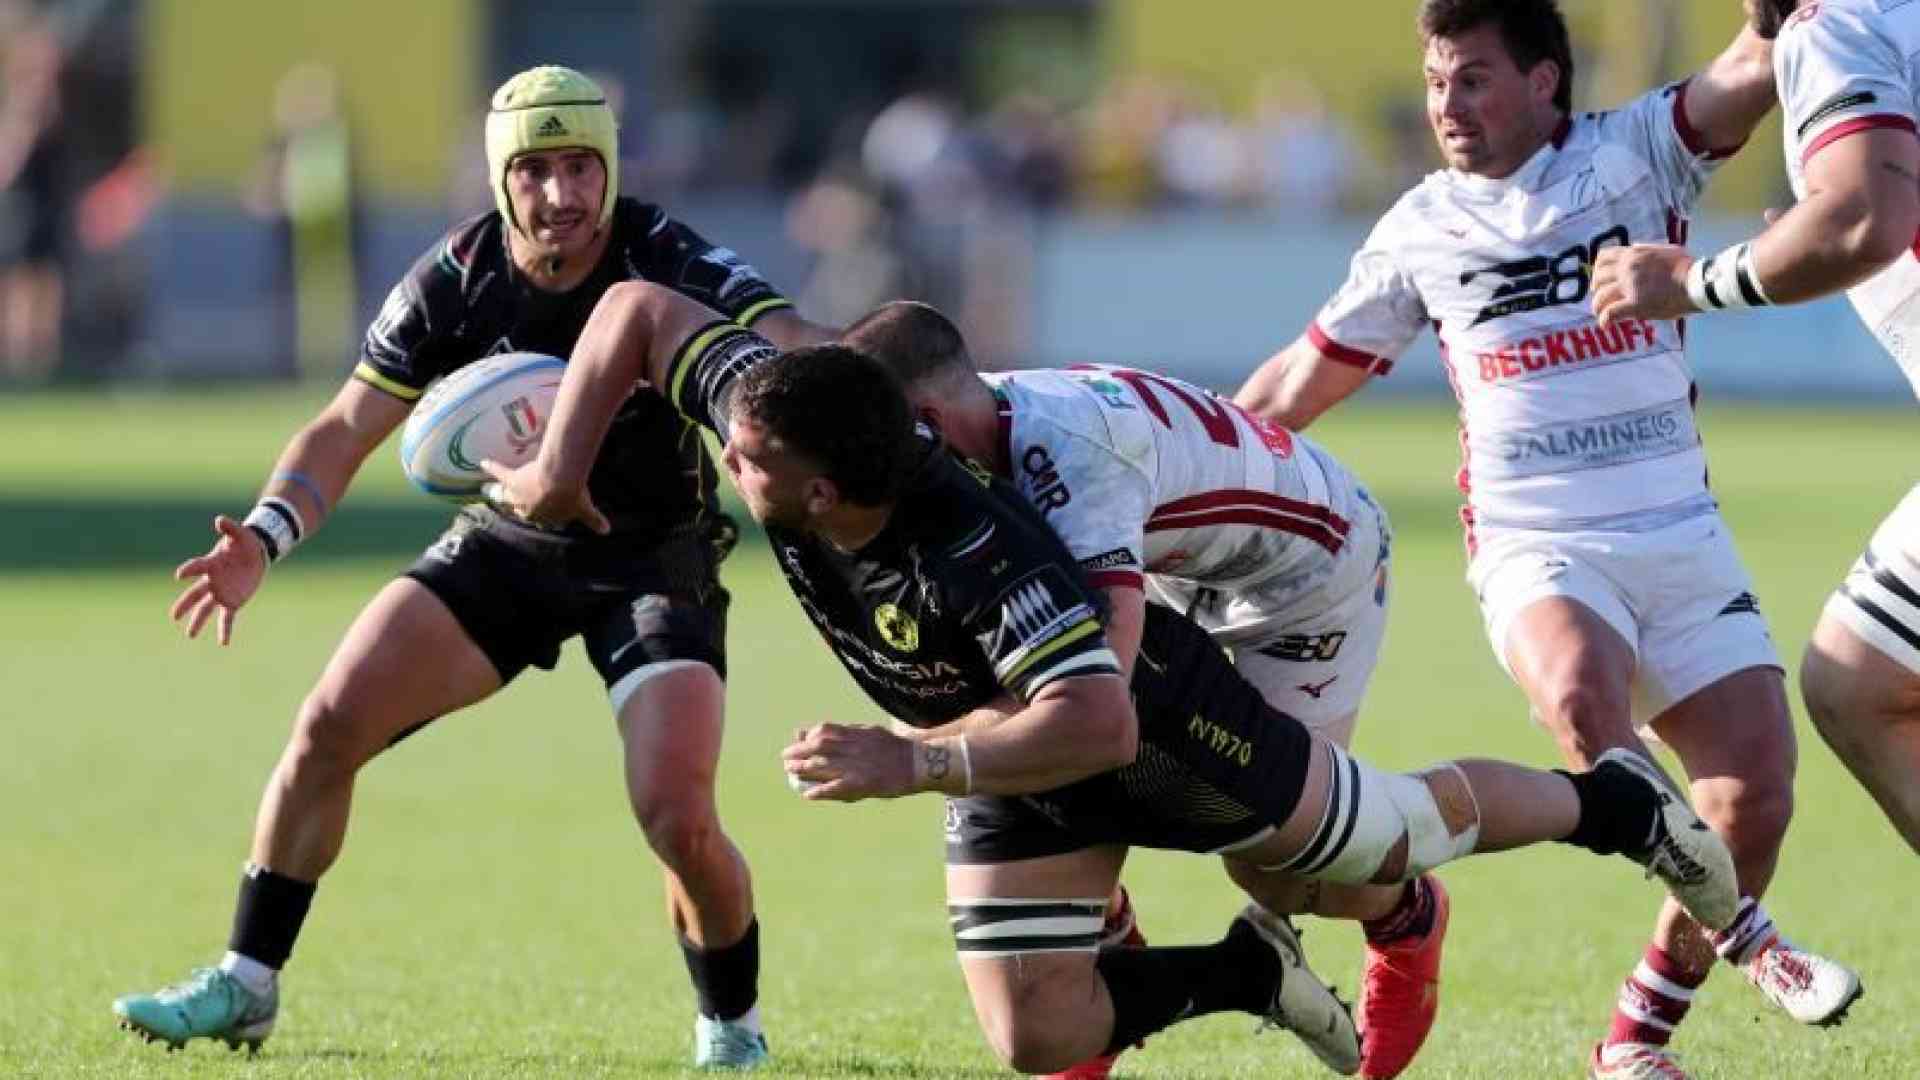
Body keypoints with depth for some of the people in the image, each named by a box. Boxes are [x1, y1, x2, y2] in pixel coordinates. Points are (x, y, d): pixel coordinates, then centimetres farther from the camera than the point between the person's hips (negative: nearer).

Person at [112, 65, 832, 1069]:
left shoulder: (670, 266, -23)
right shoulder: (456, 280, -13)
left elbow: (796, 345, -38)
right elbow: (347, 427, -8)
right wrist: (265, 536, -26)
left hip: (654, 560, -3)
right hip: (506, 540, 3)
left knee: (679, 820, -19)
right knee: (327, 727, -9)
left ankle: (731, 1025, 9)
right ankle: (245, 985, 7)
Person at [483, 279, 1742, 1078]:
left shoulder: (978, 553, -45)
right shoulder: (773, 415, -26)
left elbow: (1096, 724, -52)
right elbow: (643, 307, -13)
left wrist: (911, 763, -50)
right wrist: (562, 465, -18)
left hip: (1155, 722, -6)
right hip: (1012, 764, 6)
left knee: (1406, 834, 14)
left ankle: (1616, 804, 41)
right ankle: (1247, 975, 22)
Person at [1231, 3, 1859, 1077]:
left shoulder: (1639, 152, 2)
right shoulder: (1419, 231, 8)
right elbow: (1297, 386, 20)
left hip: (1680, 539, 1)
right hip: (1535, 547, -1)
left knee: (1756, 789, -11)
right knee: (1581, 698, -34)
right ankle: (1744, 933, -17)